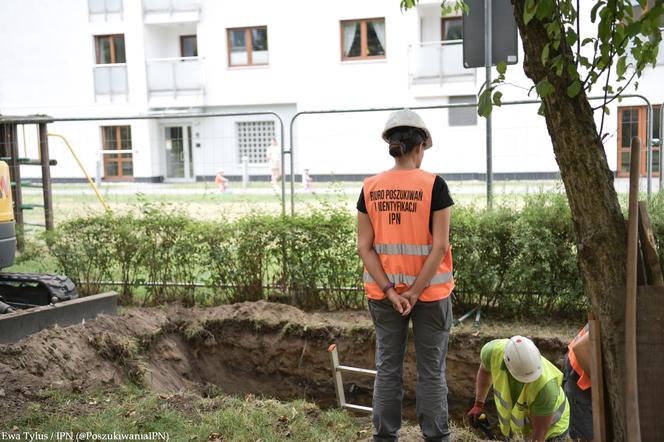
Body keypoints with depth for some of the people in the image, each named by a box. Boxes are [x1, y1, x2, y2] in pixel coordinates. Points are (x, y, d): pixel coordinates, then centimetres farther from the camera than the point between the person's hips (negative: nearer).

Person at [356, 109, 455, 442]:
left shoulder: (370, 188, -1)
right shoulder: (433, 185, -10)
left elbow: (364, 247, -5)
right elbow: (439, 246, -14)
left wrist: (390, 291, -7)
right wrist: (415, 292, -10)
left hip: (383, 291, 3)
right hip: (430, 290, -3)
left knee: (387, 368, 12)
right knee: (431, 372, 7)